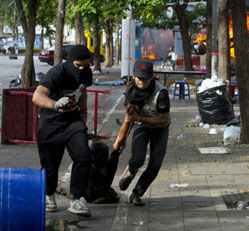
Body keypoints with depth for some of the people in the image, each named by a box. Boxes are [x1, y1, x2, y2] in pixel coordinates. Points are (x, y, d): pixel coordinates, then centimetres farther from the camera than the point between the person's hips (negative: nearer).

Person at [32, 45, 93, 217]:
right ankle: (49, 196, 32)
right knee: (50, 163, 3)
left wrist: (83, 114, 24)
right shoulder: (57, 74, -28)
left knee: (83, 158, -13)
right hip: (51, 123, -4)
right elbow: (37, 96, -45)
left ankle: (78, 200, -11)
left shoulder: (86, 73, -7)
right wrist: (55, 104, -64)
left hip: (73, 120, 5)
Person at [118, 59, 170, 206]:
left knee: (155, 165, -8)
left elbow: (164, 120, -25)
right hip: (141, 127, 2)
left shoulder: (161, 93, -29)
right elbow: (129, 116, 2)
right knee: (138, 160, -20)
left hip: (159, 129, -2)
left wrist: (140, 118, -31)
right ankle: (131, 171, 17)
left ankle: (137, 194, 12)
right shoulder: (131, 90, -12)